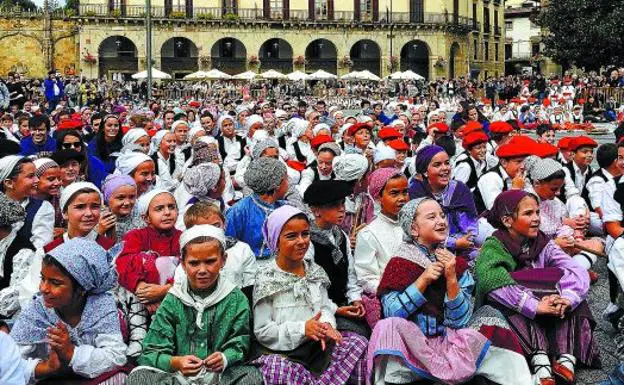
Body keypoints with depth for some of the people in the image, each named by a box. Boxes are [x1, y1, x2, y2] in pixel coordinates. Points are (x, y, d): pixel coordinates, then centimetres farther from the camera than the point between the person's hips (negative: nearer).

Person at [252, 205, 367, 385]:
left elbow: (326, 308, 11)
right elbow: (262, 331, -9)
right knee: (275, 369, -37)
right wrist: (302, 329, -21)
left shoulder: (316, 272, 9)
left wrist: (326, 324, -14)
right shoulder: (266, 280, -7)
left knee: (358, 343, -16)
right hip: (281, 353, -5)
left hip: (317, 345, 5)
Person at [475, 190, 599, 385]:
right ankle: (541, 365, -42)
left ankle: (566, 361, -31)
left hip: (547, 320, 4)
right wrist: (536, 306, -40)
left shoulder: (542, 244, 1)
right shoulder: (493, 248, -12)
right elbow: (493, 282, -33)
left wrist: (568, 298, -34)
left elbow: (578, 272, -13)